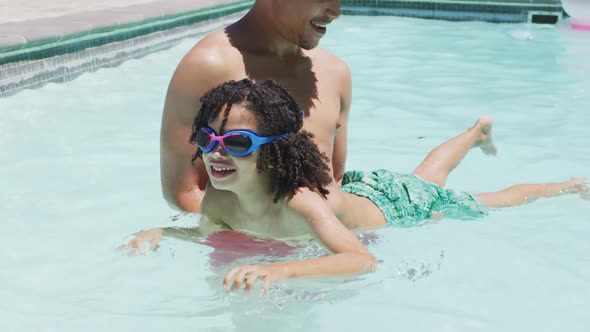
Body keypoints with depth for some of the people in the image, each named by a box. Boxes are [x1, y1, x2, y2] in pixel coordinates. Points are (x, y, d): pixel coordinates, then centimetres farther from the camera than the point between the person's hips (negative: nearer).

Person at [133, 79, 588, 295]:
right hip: (357, 188, 6)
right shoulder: (218, 201, -28)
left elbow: (362, 259, -58)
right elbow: (207, 237, -9)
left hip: (397, 205, -5)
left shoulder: (299, 201, -47)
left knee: (492, 203, 21)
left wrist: (281, 270, -72)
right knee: (428, 173, 37)